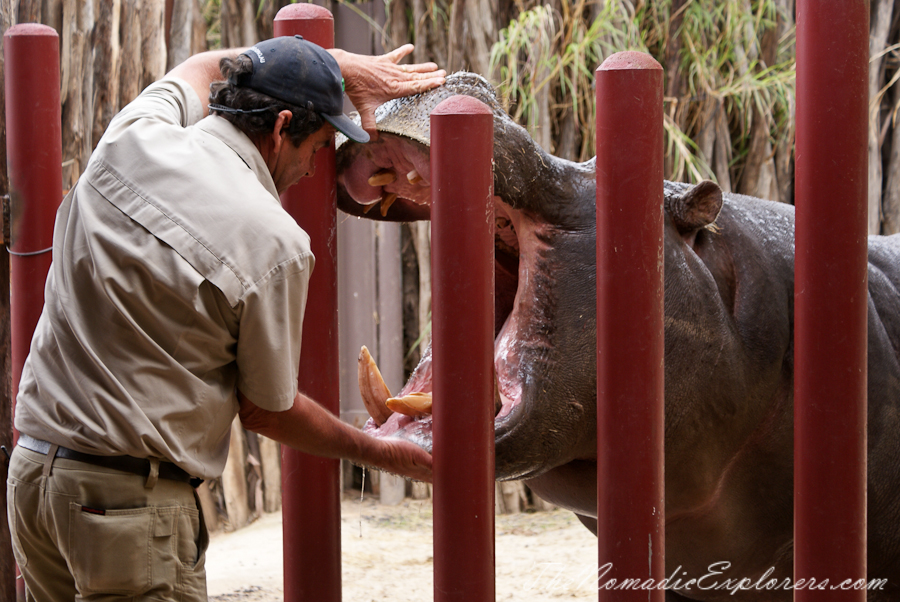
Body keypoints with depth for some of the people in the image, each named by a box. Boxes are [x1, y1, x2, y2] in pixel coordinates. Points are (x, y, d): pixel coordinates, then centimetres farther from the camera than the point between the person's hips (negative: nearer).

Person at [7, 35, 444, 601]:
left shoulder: (133, 138, 2)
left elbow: (203, 68, 27)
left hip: (30, 468, 7)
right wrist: (380, 454, 13)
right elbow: (265, 410, -2)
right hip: (133, 493, -7)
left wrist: (345, 65, 30)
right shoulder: (274, 243, -14)